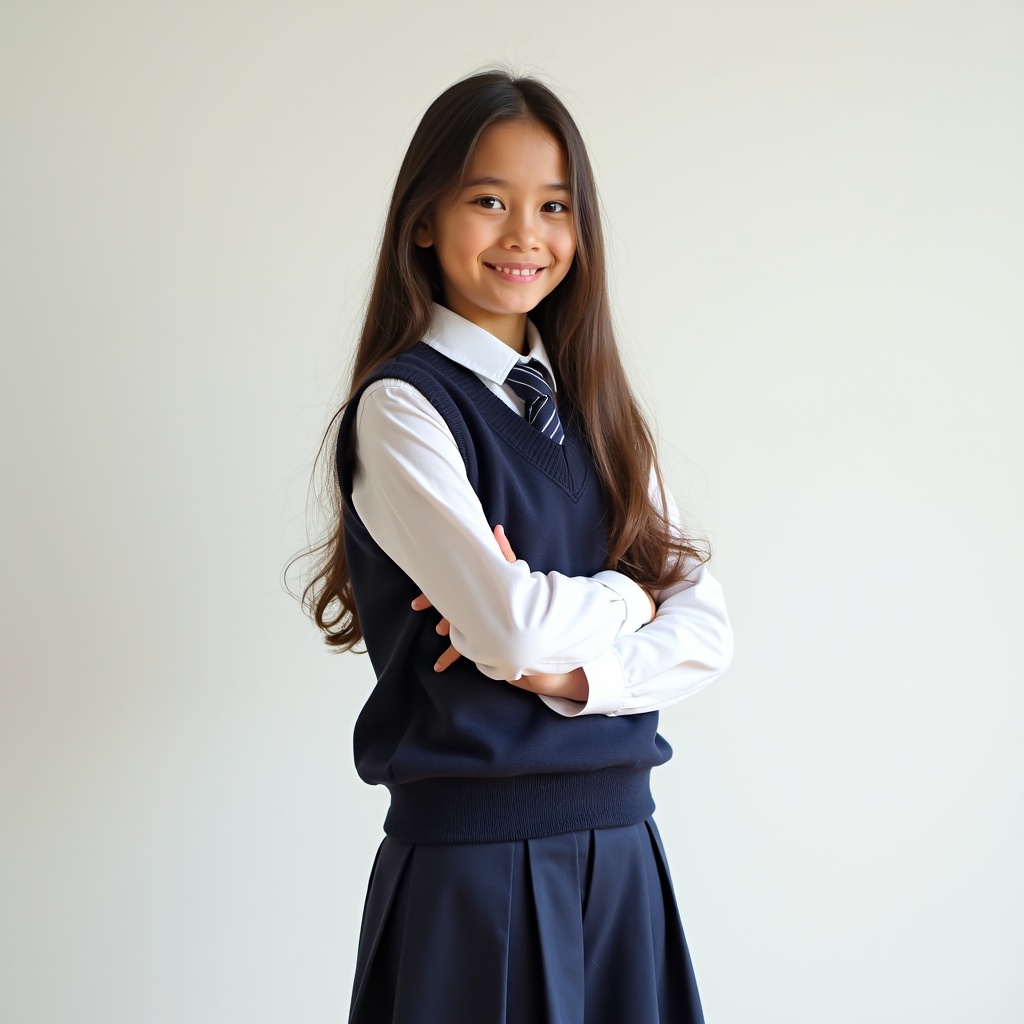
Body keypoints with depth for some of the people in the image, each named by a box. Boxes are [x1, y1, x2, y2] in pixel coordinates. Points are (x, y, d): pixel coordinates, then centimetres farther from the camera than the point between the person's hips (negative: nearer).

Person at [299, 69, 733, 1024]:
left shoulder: (591, 405, 9)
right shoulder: (402, 406, -10)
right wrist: (623, 598, -3)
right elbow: (514, 625, -22)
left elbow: (704, 626, 3)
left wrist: (576, 670, -14)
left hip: (621, 841, 6)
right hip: (474, 848, -6)